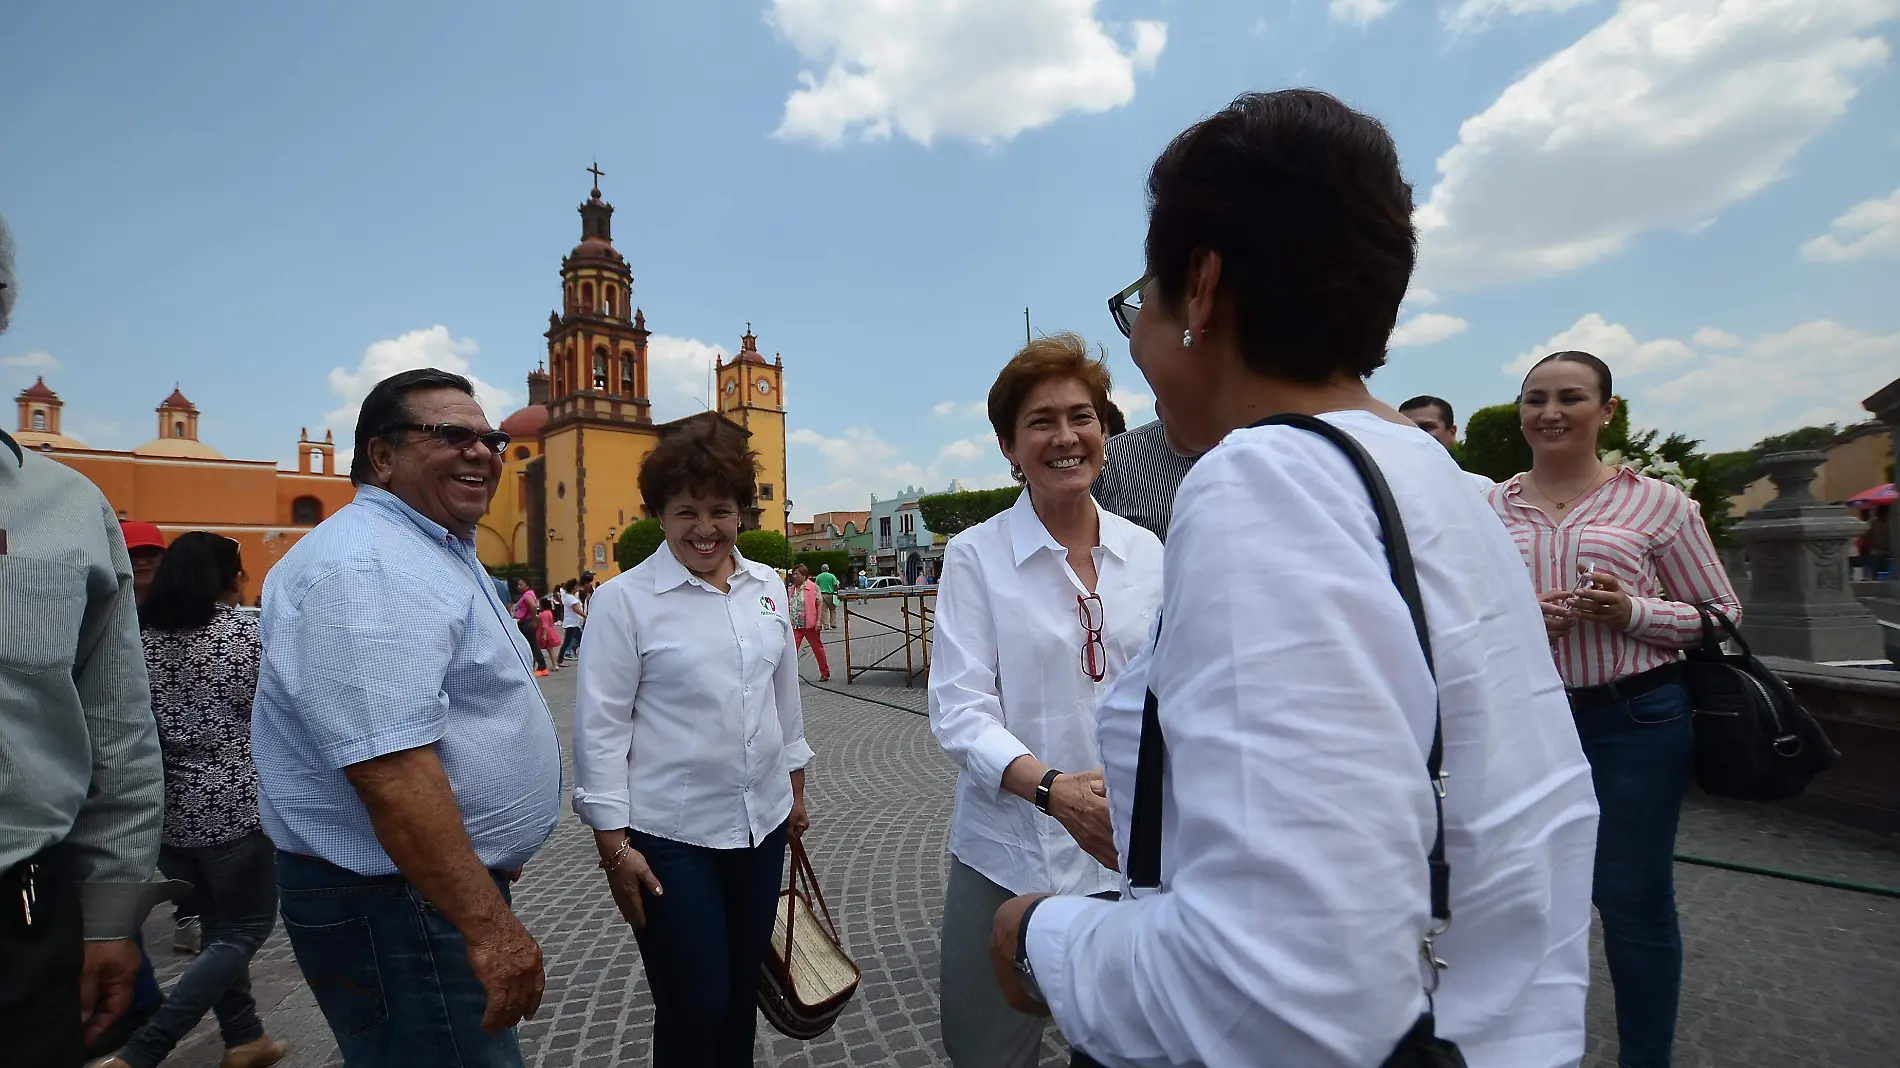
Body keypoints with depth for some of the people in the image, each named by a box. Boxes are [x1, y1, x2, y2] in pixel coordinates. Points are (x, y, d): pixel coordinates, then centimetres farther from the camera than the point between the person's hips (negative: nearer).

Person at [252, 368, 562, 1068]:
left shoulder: (433, 555, 13)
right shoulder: (368, 569, -21)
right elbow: (390, 771, -30)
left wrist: (489, 869, 25)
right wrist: (489, 925, -28)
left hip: (450, 884, 10)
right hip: (393, 904, -10)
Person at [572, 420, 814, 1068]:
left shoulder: (768, 586, 4)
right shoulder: (624, 599, -11)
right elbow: (600, 727, -9)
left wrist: (795, 786, 17)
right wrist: (613, 846, -9)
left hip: (762, 821, 5)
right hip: (670, 837, -4)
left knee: (742, 990, 17)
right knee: (695, 1008, 4)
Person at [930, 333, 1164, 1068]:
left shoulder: (1147, 553, 1)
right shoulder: (975, 555, -9)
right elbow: (959, 711, -15)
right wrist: (1052, 788, -29)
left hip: (1130, 855, 3)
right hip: (1009, 857, -2)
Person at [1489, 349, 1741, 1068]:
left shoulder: (1658, 504, 0)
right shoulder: (1489, 510, 4)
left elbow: (1722, 616, 4)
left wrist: (1633, 613, -15)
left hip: (1635, 720, -2)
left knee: (1634, 900, 9)